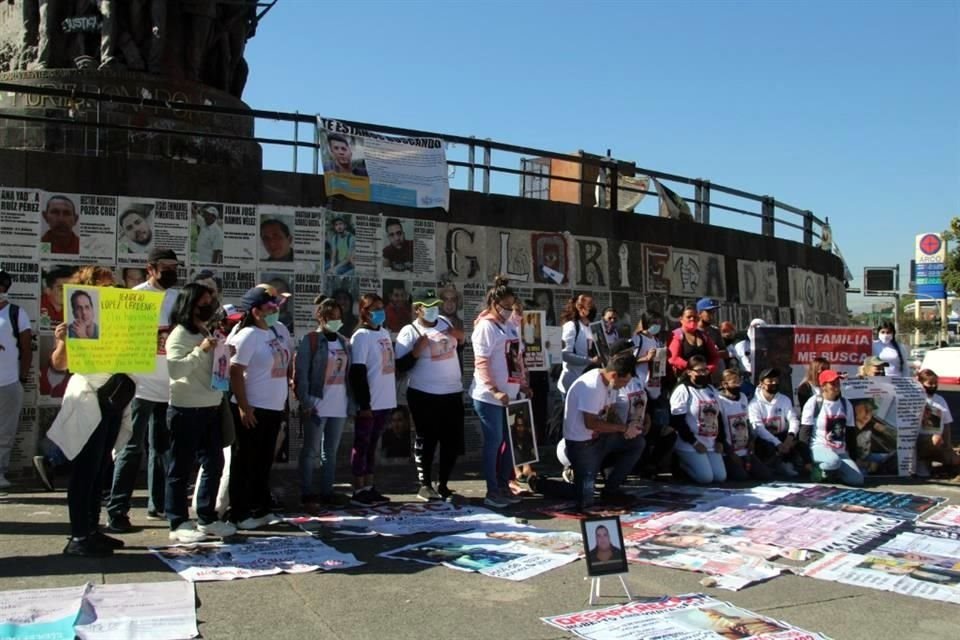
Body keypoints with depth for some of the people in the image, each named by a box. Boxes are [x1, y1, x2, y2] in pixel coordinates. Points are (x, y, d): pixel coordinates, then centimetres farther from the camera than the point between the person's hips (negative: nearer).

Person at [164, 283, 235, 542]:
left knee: (214, 464, 13)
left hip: (210, 408, 9)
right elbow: (174, 369, -22)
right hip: (186, 410, -9)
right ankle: (179, 523, 9)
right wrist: (201, 350, -24)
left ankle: (207, 518, 23)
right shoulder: (180, 334, -9)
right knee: (181, 468, 1)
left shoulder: (207, 333, 17)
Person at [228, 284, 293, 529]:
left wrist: (288, 390, 15)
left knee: (264, 461, 16)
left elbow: (288, 362, 19)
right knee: (246, 461, 2)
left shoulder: (280, 329, 8)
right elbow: (235, 372, -18)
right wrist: (243, 407, -21)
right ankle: (239, 514, 12)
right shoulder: (247, 335, -15)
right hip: (252, 409, -8)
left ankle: (260, 509, 28)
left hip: (274, 408, 8)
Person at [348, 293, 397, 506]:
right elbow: (358, 373, -16)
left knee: (372, 444, 14)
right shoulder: (361, 336, -11)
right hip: (369, 403, -7)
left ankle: (369, 487, 22)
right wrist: (364, 403, -18)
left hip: (385, 401, 7)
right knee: (362, 445, 2)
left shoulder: (385, 333, 12)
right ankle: (359, 491, 9)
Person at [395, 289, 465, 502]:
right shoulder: (409, 331, -9)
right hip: (425, 396, -6)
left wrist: (459, 337, 3)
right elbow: (401, 365, -14)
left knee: (453, 441, 9)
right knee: (426, 440, 3)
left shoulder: (444, 323, 8)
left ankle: (443, 484, 22)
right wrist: (417, 349, -25)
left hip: (453, 393, 6)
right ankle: (425, 485, 16)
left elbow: (456, 347, 25)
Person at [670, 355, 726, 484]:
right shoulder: (683, 390, -11)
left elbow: (718, 417, 17)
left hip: (711, 444, 7)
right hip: (689, 445, -7)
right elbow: (677, 421, -16)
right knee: (705, 477, -16)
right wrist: (693, 442, -16)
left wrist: (720, 440, 6)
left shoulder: (711, 390, 14)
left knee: (720, 477, -1)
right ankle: (681, 466, 11)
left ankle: (686, 464, 21)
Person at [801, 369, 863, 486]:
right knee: (834, 461, -38)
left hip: (840, 452, 6)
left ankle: (831, 472, 11)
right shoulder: (814, 403, -6)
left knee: (857, 480, -13)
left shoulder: (845, 403, 10)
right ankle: (817, 470, -7)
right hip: (819, 447, -5)